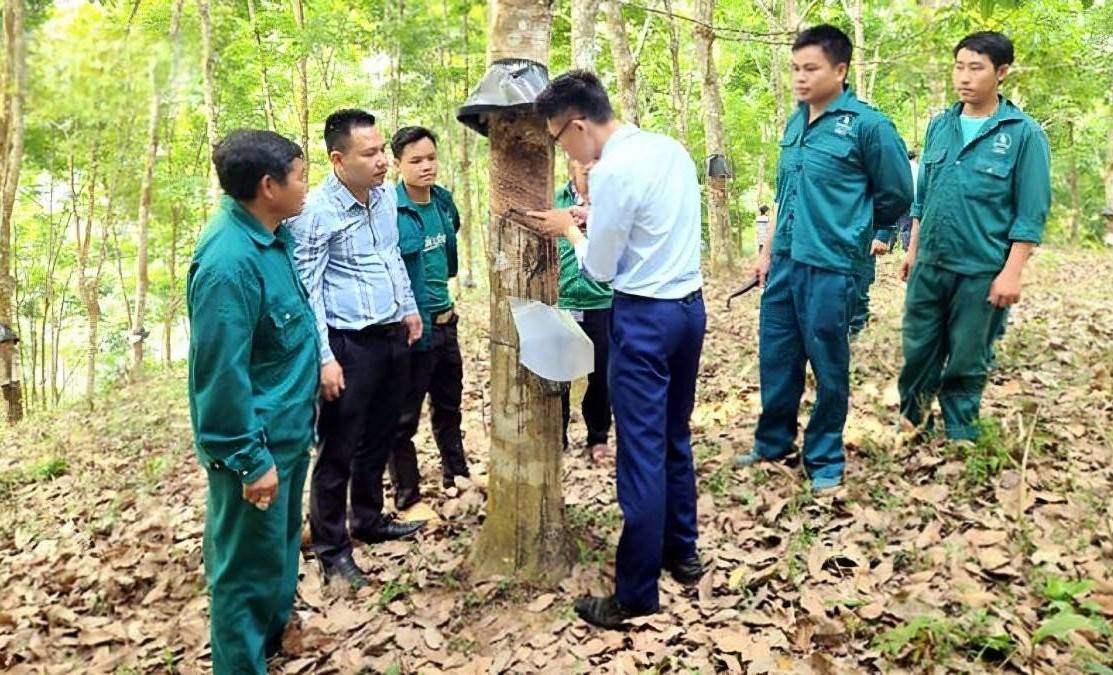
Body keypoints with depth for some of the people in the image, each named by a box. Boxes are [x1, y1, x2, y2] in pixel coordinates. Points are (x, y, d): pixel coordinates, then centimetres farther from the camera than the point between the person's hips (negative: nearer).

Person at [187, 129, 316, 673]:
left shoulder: (272, 237, 4)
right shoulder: (229, 262, -26)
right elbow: (221, 374, -26)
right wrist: (250, 459, -22)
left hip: (288, 433, 10)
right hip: (258, 444, -10)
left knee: (281, 545, 25)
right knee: (251, 567, 6)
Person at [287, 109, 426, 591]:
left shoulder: (386, 195, 5)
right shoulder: (316, 212, -17)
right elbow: (307, 292, -16)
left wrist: (409, 307, 19)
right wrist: (324, 357, -18)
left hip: (392, 334, 7)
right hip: (350, 343, -7)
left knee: (379, 439, 20)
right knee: (339, 450, 4)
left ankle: (369, 520, 38)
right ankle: (332, 549, 19)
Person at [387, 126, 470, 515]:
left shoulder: (443, 200, 3)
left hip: (445, 320, 7)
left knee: (448, 404, 22)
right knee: (404, 417, 6)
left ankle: (456, 473, 39)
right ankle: (407, 499, 19)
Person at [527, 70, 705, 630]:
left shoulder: (611, 171, -17)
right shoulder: (671, 148, 8)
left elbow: (600, 270, -9)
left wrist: (570, 227, 7)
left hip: (645, 315, -9)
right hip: (690, 304, 9)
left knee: (641, 453, -2)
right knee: (675, 438, 20)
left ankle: (636, 595, 9)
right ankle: (682, 552, 35)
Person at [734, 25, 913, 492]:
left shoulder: (867, 125, -8)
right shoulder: (795, 123, 11)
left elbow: (897, 195, 0)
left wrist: (848, 231, 10)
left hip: (830, 268, -6)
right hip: (784, 263, 6)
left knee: (828, 367, 5)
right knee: (776, 359, 14)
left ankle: (825, 459, 21)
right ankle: (773, 442, 32)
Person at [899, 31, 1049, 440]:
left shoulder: (1024, 134, -6)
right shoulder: (939, 126, 7)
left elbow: (1031, 214, -8)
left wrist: (1012, 272, -13)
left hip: (981, 271, -4)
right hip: (929, 265, 4)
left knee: (966, 362, 7)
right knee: (917, 350, 11)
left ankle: (958, 437, 23)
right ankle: (911, 421, 30)